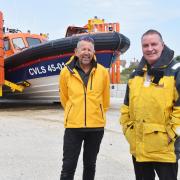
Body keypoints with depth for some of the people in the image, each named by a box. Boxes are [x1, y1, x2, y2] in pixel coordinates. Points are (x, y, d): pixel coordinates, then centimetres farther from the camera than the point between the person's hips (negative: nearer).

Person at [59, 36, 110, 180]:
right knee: (68, 166, 1)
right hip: (73, 125, -1)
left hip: (96, 126, 1)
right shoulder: (66, 72, -5)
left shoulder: (103, 72, -4)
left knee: (90, 164, 17)